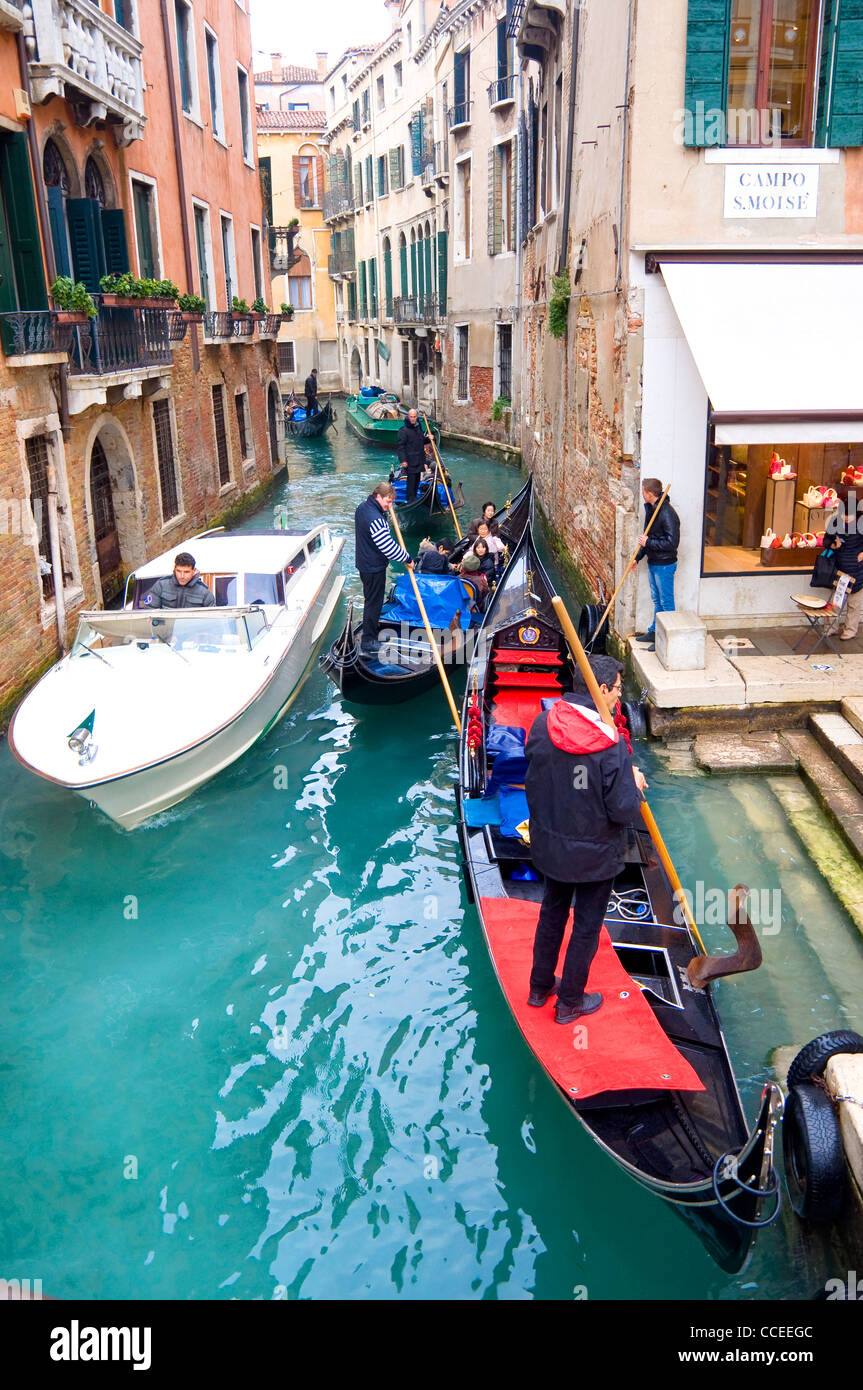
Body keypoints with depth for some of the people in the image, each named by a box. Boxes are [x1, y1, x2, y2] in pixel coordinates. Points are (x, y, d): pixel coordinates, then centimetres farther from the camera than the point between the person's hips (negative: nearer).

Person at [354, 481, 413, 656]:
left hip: (364, 562, 10)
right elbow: (388, 546, -29)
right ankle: (368, 644, 6)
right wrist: (407, 559, -16)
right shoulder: (375, 519, -29)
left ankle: (372, 628, 45)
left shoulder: (362, 507, 3)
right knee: (373, 602, -1)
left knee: (371, 598, 26)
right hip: (374, 568, -10)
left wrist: (385, 511, 3)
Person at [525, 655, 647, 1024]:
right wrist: (634, 784, -3)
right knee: (587, 926, 16)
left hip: (550, 846, 5)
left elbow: (532, 782, 0)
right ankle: (570, 1002, 32)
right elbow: (624, 810, -22)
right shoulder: (612, 743, -27)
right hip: (595, 854, -5)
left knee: (552, 913, 26)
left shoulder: (542, 725, -13)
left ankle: (540, 986, 43)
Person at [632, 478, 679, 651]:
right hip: (653, 563, 9)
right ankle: (654, 632, 31)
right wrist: (637, 557, 18)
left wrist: (649, 543, -21)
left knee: (666, 602, 0)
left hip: (665, 565, -9)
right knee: (657, 599, 19)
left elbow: (672, 543, -26)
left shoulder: (667, 513, -22)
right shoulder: (650, 509, 8)